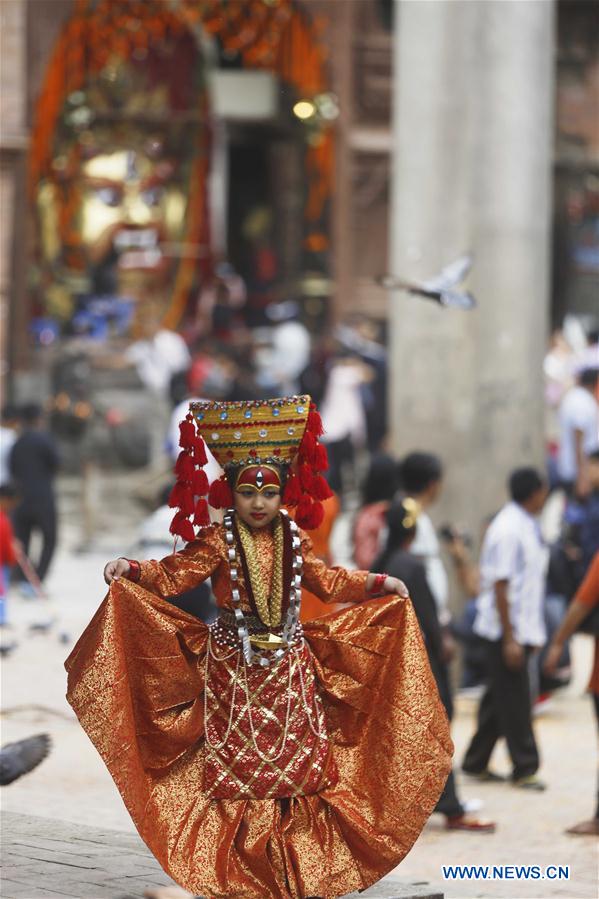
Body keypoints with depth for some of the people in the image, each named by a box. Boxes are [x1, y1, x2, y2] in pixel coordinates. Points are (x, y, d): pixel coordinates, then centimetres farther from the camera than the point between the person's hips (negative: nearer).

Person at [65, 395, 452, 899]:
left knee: (294, 760, 6)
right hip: (233, 668, -3)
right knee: (238, 765, 1)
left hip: (290, 667, 4)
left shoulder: (294, 541, 3)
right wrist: (133, 571, -33)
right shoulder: (218, 542, -9)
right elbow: (175, 574, -17)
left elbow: (326, 581, 18)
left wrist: (377, 584, 19)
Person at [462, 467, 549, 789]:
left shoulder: (527, 526, 10)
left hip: (522, 627, 9)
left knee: (500, 698, 15)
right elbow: (500, 587, -20)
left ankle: (476, 762, 23)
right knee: (513, 701, -1)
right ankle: (524, 768, 5)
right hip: (506, 630, -9)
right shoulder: (507, 531, -19)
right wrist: (509, 639, -20)